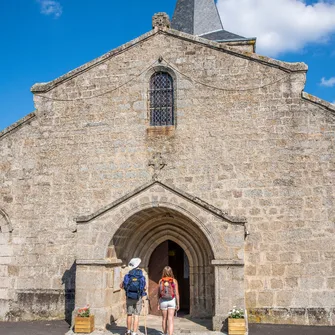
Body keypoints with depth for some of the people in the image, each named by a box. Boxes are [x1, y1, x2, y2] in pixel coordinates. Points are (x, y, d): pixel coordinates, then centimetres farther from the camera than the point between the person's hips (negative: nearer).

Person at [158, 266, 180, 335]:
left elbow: (159, 294, 0)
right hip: (172, 301, -1)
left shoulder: (161, 281, -3)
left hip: (163, 301, 2)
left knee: (164, 319, 18)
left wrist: (158, 304, 8)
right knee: (171, 320, -4)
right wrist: (178, 304, 1)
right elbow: (177, 293, -7)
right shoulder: (174, 281, -6)